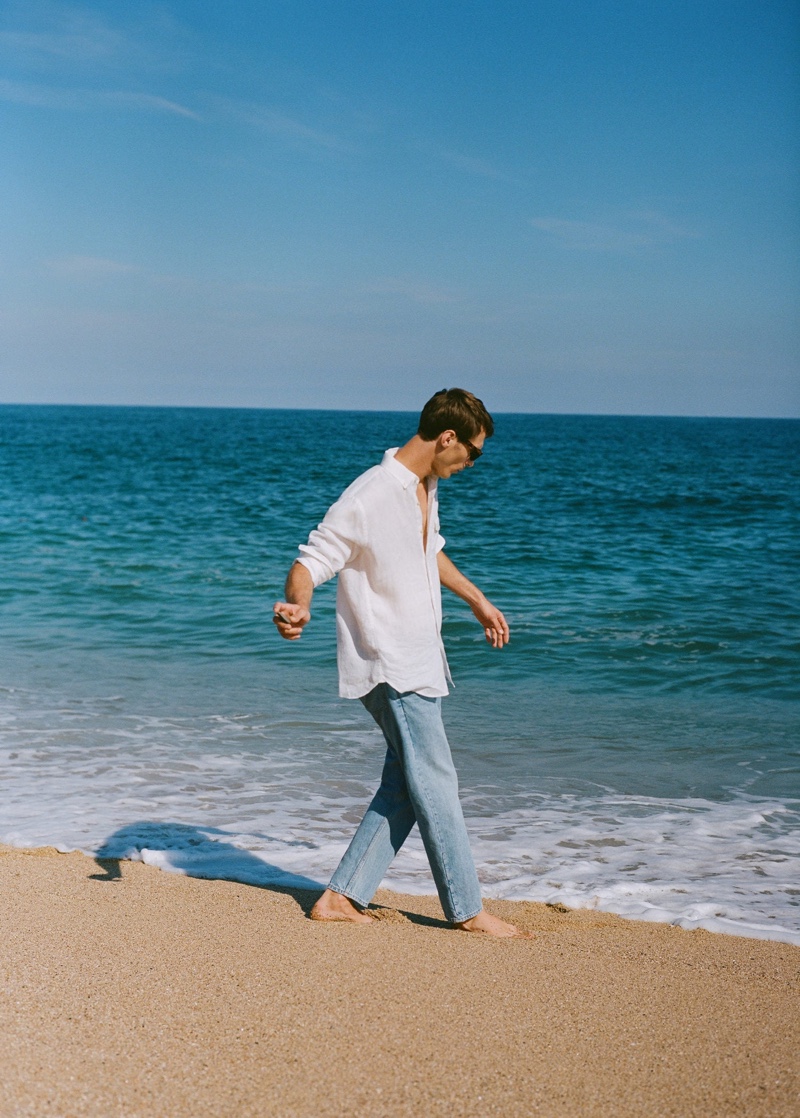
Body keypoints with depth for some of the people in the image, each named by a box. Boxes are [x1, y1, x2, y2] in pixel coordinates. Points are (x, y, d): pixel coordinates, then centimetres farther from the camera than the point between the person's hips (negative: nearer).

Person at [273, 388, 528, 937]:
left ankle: (342, 897, 15)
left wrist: (477, 599, 39)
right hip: (390, 665, -9)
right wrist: (297, 606, -40)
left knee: (405, 789, 9)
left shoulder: (426, 487, 10)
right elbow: (311, 561, -19)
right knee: (436, 784, -4)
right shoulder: (368, 498, -20)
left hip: (420, 661, 10)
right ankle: (468, 910, 7)